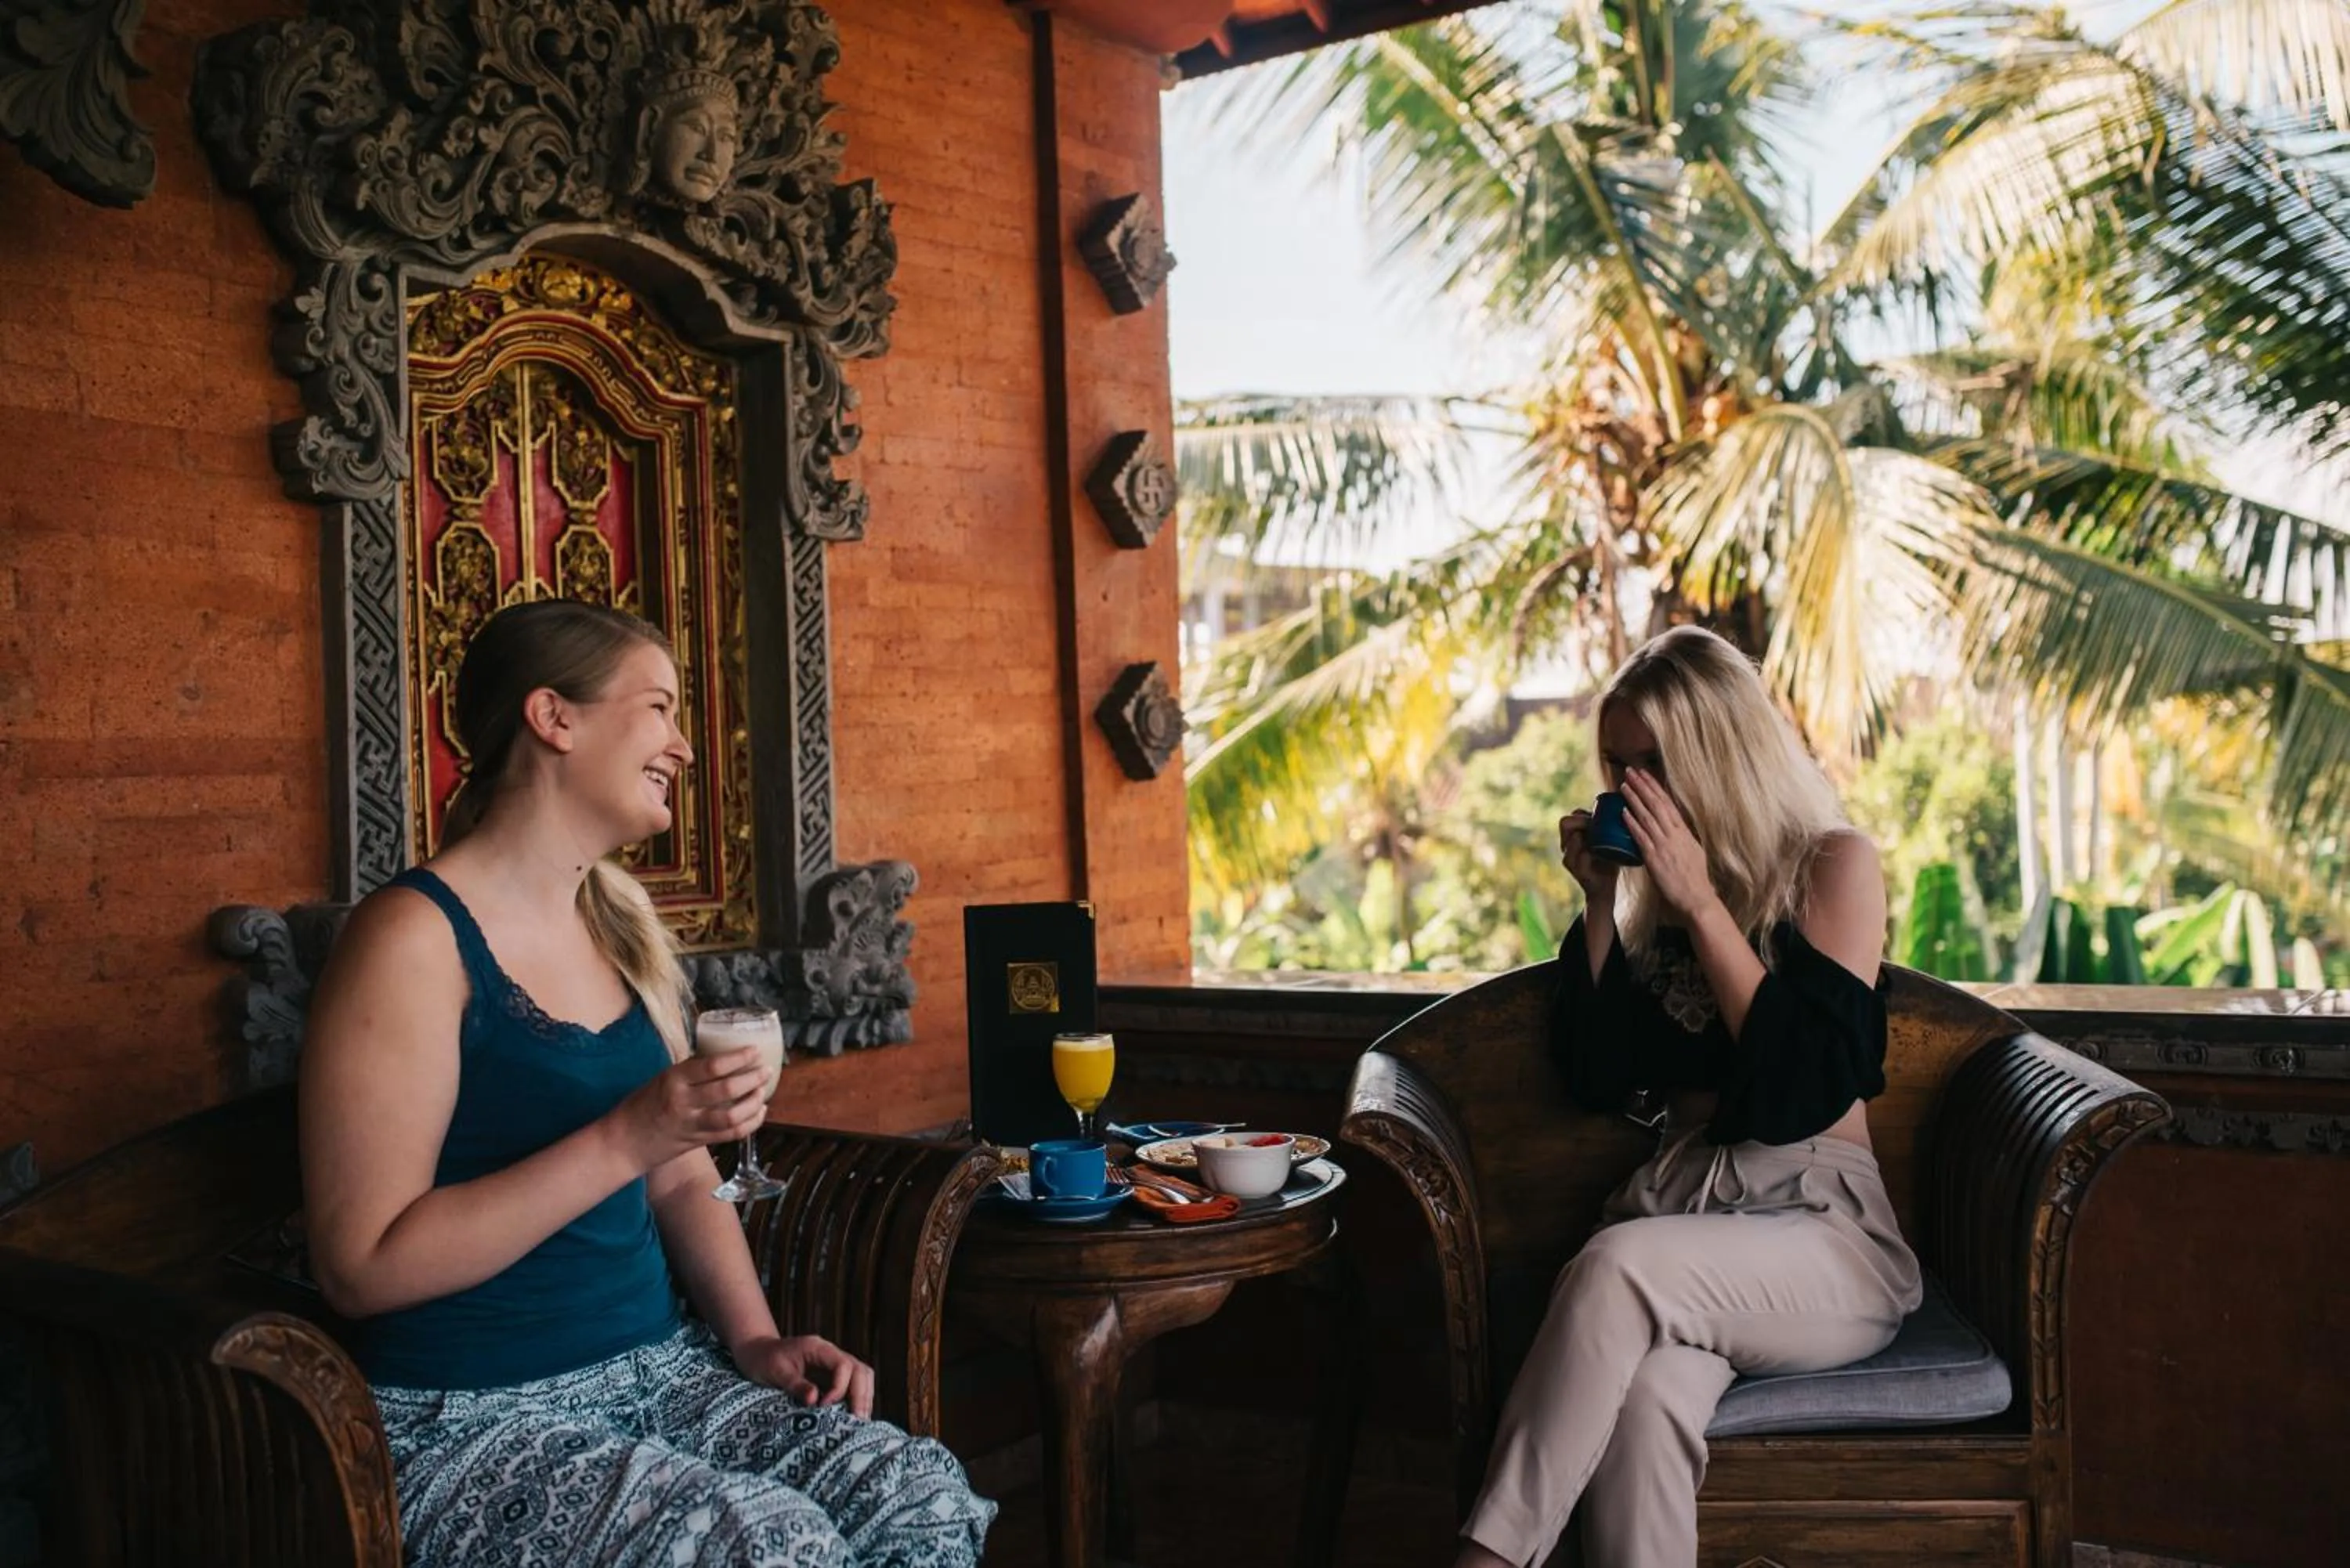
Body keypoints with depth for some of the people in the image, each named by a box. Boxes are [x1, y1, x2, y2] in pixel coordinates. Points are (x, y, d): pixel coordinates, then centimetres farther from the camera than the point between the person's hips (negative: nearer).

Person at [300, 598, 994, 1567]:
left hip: (659, 1373, 7)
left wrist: (755, 1337, -2)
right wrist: (624, 1138, -25)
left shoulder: (623, 928, 10)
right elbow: (362, 1267, -18)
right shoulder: (415, 936, -14)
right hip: (472, 1421, -6)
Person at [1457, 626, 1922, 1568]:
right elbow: (1596, 1082, 9)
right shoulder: (1655, 882, 14)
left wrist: (1701, 903, -14)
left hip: (1821, 1230, -3)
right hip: (1679, 1205, 3)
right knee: (1644, 1402, -33)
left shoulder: (1832, 865, 0)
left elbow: (1811, 1086, -12)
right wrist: (1599, 903, 1)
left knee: (1620, 1266, -36)